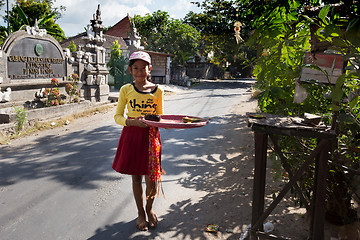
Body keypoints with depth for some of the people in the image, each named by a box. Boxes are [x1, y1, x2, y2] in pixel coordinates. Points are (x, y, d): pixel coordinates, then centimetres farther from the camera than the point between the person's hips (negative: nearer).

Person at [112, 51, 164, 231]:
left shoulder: (157, 91, 1)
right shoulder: (126, 90, -1)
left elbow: (160, 116, 9)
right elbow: (117, 117, -1)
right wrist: (132, 121, -20)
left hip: (151, 136, 0)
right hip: (132, 135, 0)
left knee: (151, 179, 4)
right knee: (136, 177, 11)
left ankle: (149, 208, 34)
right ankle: (140, 212, 32)